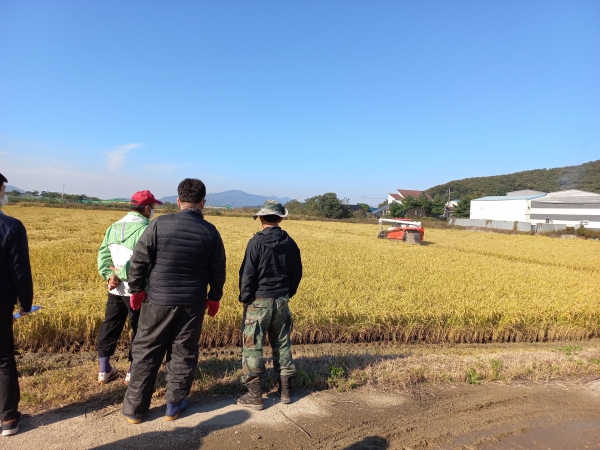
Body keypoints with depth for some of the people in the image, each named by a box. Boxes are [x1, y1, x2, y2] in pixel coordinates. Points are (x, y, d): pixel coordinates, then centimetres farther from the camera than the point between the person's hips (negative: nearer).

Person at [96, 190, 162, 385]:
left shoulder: (113, 227, 8)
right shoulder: (145, 229, -17)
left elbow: (103, 254, 3)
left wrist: (109, 275, -6)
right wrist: (123, 272, -13)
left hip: (115, 288, 7)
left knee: (110, 327, 18)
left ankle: (104, 372, 29)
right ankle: (133, 373, 18)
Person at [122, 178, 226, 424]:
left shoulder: (159, 224, -10)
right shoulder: (210, 232, -4)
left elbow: (139, 261, -7)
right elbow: (218, 271, 3)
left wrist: (136, 290, 8)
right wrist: (214, 298, 16)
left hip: (158, 301, -1)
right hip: (192, 304, 1)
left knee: (146, 353, 13)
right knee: (183, 354, 15)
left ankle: (134, 408, 23)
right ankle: (174, 405, 27)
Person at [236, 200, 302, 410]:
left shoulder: (256, 242, -14)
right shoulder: (290, 243, 1)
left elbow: (247, 274, -13)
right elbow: (297, 273, 8)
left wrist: (244, 298, 0)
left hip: (259, 301, -5)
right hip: (281, 301, 5)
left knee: (252, 347, 5)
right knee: (282, 345, 16)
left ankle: (254, 395, 11)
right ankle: (286, 390, 25)